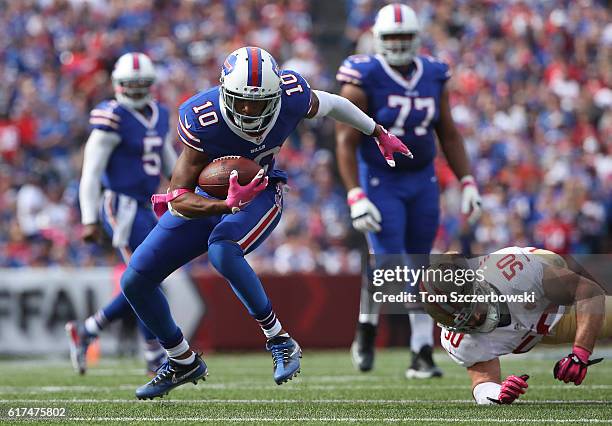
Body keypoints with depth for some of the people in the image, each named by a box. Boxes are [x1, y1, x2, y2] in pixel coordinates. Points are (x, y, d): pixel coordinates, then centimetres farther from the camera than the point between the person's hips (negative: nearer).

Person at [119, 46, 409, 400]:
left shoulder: (291, 95, -26)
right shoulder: (203, 121, -33)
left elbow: (331, 104, 0)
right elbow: (179, 199, -31)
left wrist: (380, 134, 14)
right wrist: (229, 205, -49)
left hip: (260, 193, -1)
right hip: (207, 199, 2)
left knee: (222, 251, -36)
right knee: (135, 282, -2)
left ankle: (280, 341, -21)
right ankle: (184, 363, 21)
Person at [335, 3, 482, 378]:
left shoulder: (434, 77, 2)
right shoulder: (364, 80, -13)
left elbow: (449, 135, 11)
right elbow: (347, 142, -13)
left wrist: (468, 183, 5)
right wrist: (355, 197, -20)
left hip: (422, 181, 4)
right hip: (379, 182, -4)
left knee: (420, 268, 5)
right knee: (387, 260, -16)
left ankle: (422, 355, 10)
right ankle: (366, 333, 9)